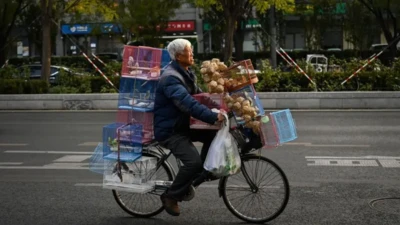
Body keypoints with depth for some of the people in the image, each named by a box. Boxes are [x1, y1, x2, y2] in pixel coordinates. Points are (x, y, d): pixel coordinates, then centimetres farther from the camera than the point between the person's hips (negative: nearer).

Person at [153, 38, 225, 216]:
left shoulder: (186, 73, 11)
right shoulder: (170, 78, -23)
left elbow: (198, 94, 19)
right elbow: (188, 104, -37)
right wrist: (214, 117, -44)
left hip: (182, 126, 10)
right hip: (169, 130, -10)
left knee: (213, 134, -3)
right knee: (193, 161, -24)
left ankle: (202, 173, 12)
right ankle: (171, 197, -4)